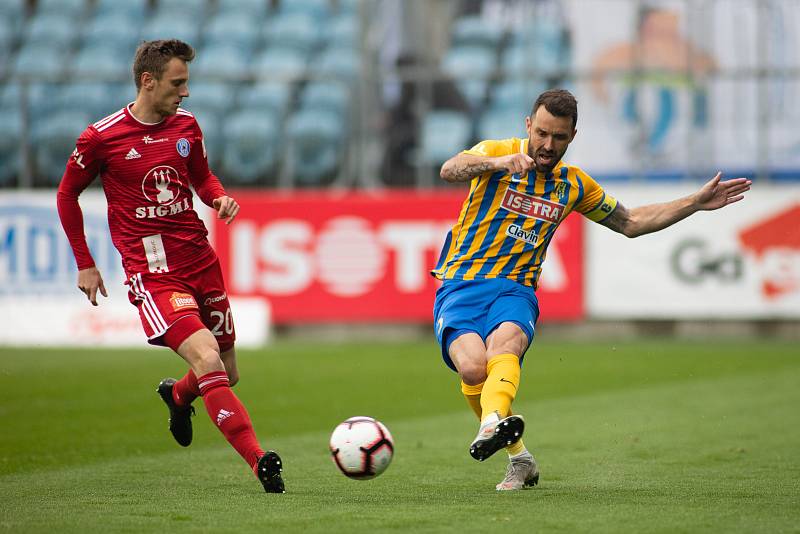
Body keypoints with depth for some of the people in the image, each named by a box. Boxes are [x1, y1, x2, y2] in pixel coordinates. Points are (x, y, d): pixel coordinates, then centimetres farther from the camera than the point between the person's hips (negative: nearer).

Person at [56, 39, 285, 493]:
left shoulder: (186, 125, 7)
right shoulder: (101, 137, -7)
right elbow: (67, 195, 7)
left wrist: (221, 198, 0)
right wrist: (85, 264, 6)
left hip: (200, 261, 6)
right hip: (152, 272, -6)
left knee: (227, 374, 12)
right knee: (208, 361, -24)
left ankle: (177, 395, 47)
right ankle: (260, 461, -24)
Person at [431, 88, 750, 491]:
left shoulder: (574, 185, 15)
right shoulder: (498, 154, 1)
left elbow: (630, 222, 29)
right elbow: (449, 171, -20)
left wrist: (698, 202, 23)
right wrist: (496, 163, -40)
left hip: (515, 291, 2)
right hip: (460, 287, -2)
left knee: (504, 344, -33)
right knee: (472, 365, -28)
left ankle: (492, 424, -64)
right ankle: (519, 458, -5)